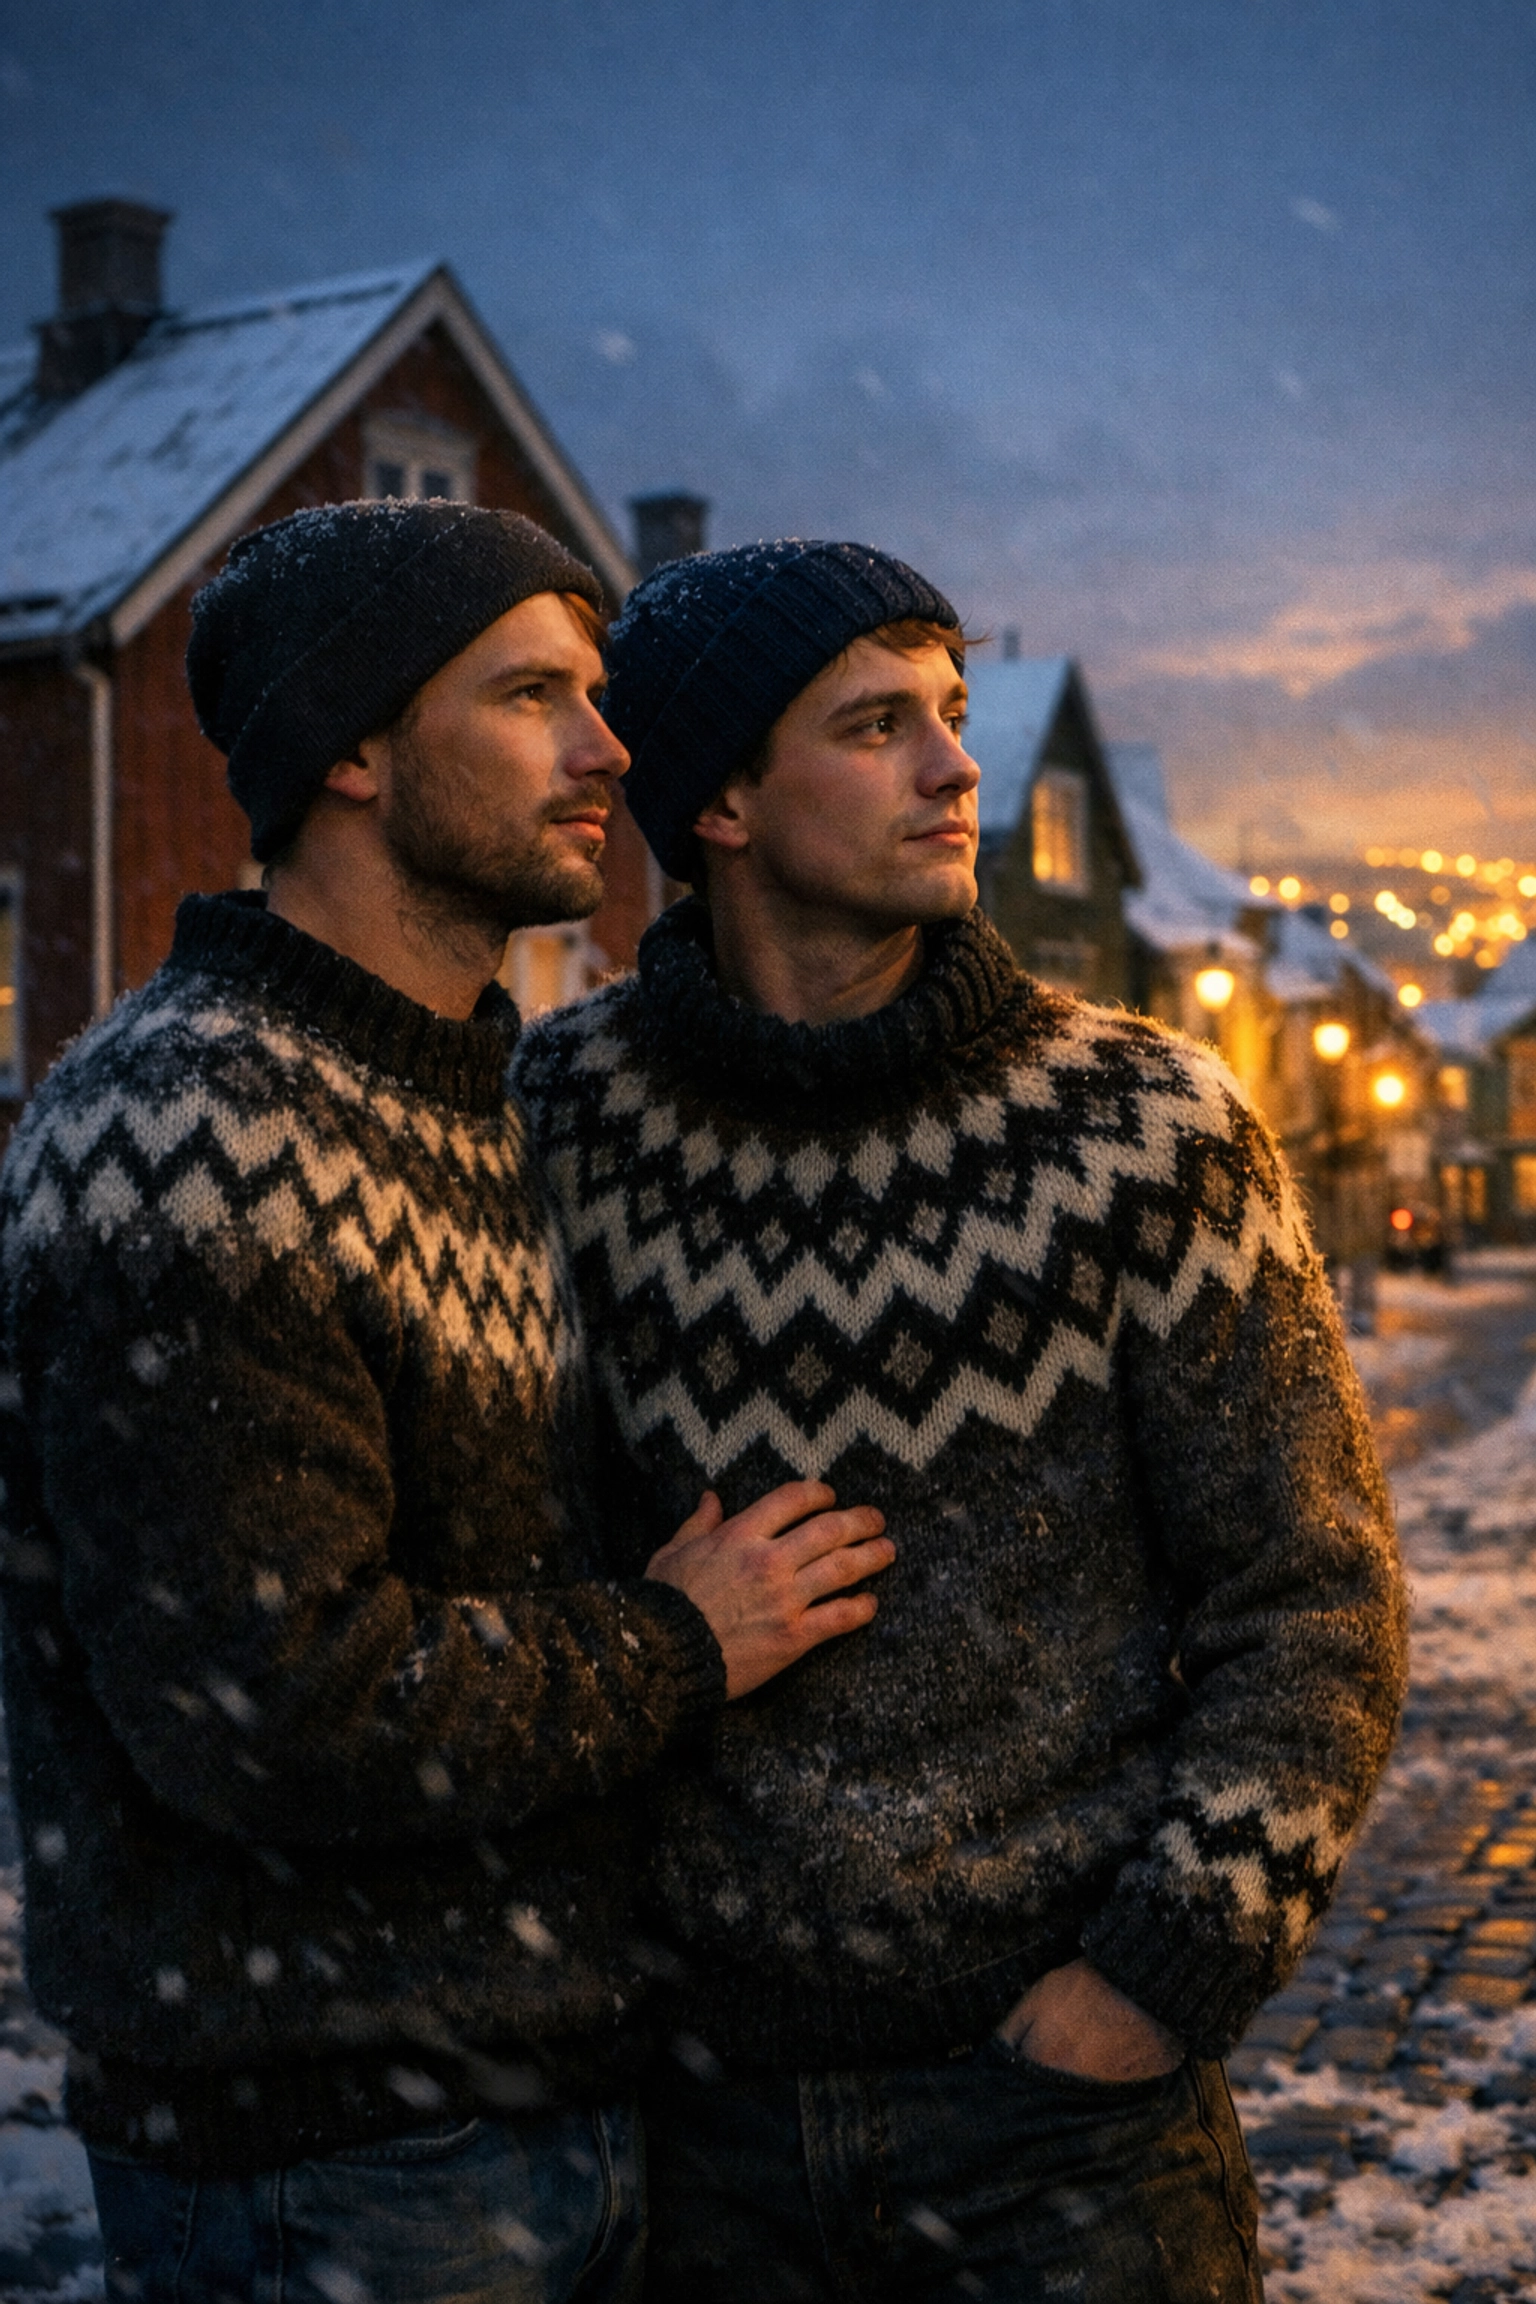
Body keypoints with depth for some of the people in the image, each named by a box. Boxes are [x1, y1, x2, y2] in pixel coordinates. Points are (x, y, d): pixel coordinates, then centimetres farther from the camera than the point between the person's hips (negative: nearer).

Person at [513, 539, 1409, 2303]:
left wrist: (1168, 1972, -12)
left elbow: (1311, 1602, -5)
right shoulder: (559, 1113, -5)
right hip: (702, 2083, 2)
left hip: (1064, 2094, -1)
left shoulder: (1142, 1122, -8)